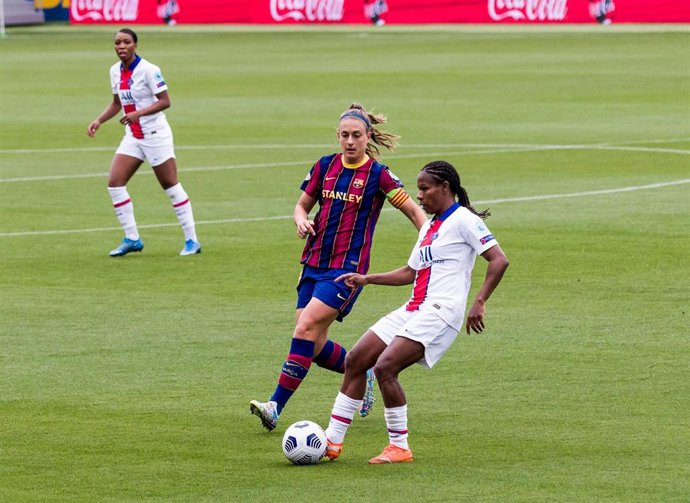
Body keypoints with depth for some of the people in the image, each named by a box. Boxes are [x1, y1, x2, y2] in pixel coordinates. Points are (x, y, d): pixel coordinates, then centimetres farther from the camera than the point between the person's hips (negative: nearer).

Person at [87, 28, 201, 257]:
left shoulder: (148, 70, -16)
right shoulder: (115, 71, 6)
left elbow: (165, 101, -18)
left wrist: (138, 113, -29)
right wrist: (98, 121, 3)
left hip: (155, 135, -7)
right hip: (132, 137, 7)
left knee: (171, 185, -1)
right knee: (114, 183, -5)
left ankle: (191, 240, 7)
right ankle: (132, 238, 4)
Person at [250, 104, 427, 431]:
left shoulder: (378, 175, -6)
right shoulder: (325, 166, 7)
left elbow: (414, 212, -1)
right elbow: (302, 205, 16)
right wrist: (301, 220, -7)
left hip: (347, 268, -6)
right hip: (314, 263, 6)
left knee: (306, 328, -19)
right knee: (315, 348, 3)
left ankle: (276, 407, -19)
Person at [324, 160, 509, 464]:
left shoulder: (463, 220, -6)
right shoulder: (429, 226, 22)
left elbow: (499, 261, -14)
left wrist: (479, 302, -21)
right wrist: (366, 279, 23)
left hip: (440, 311, -9)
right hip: (414, 310, 10)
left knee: (384, 367, -22)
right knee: (355, 360, 2)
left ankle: (399, 447, -12)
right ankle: (333, 440, 5)